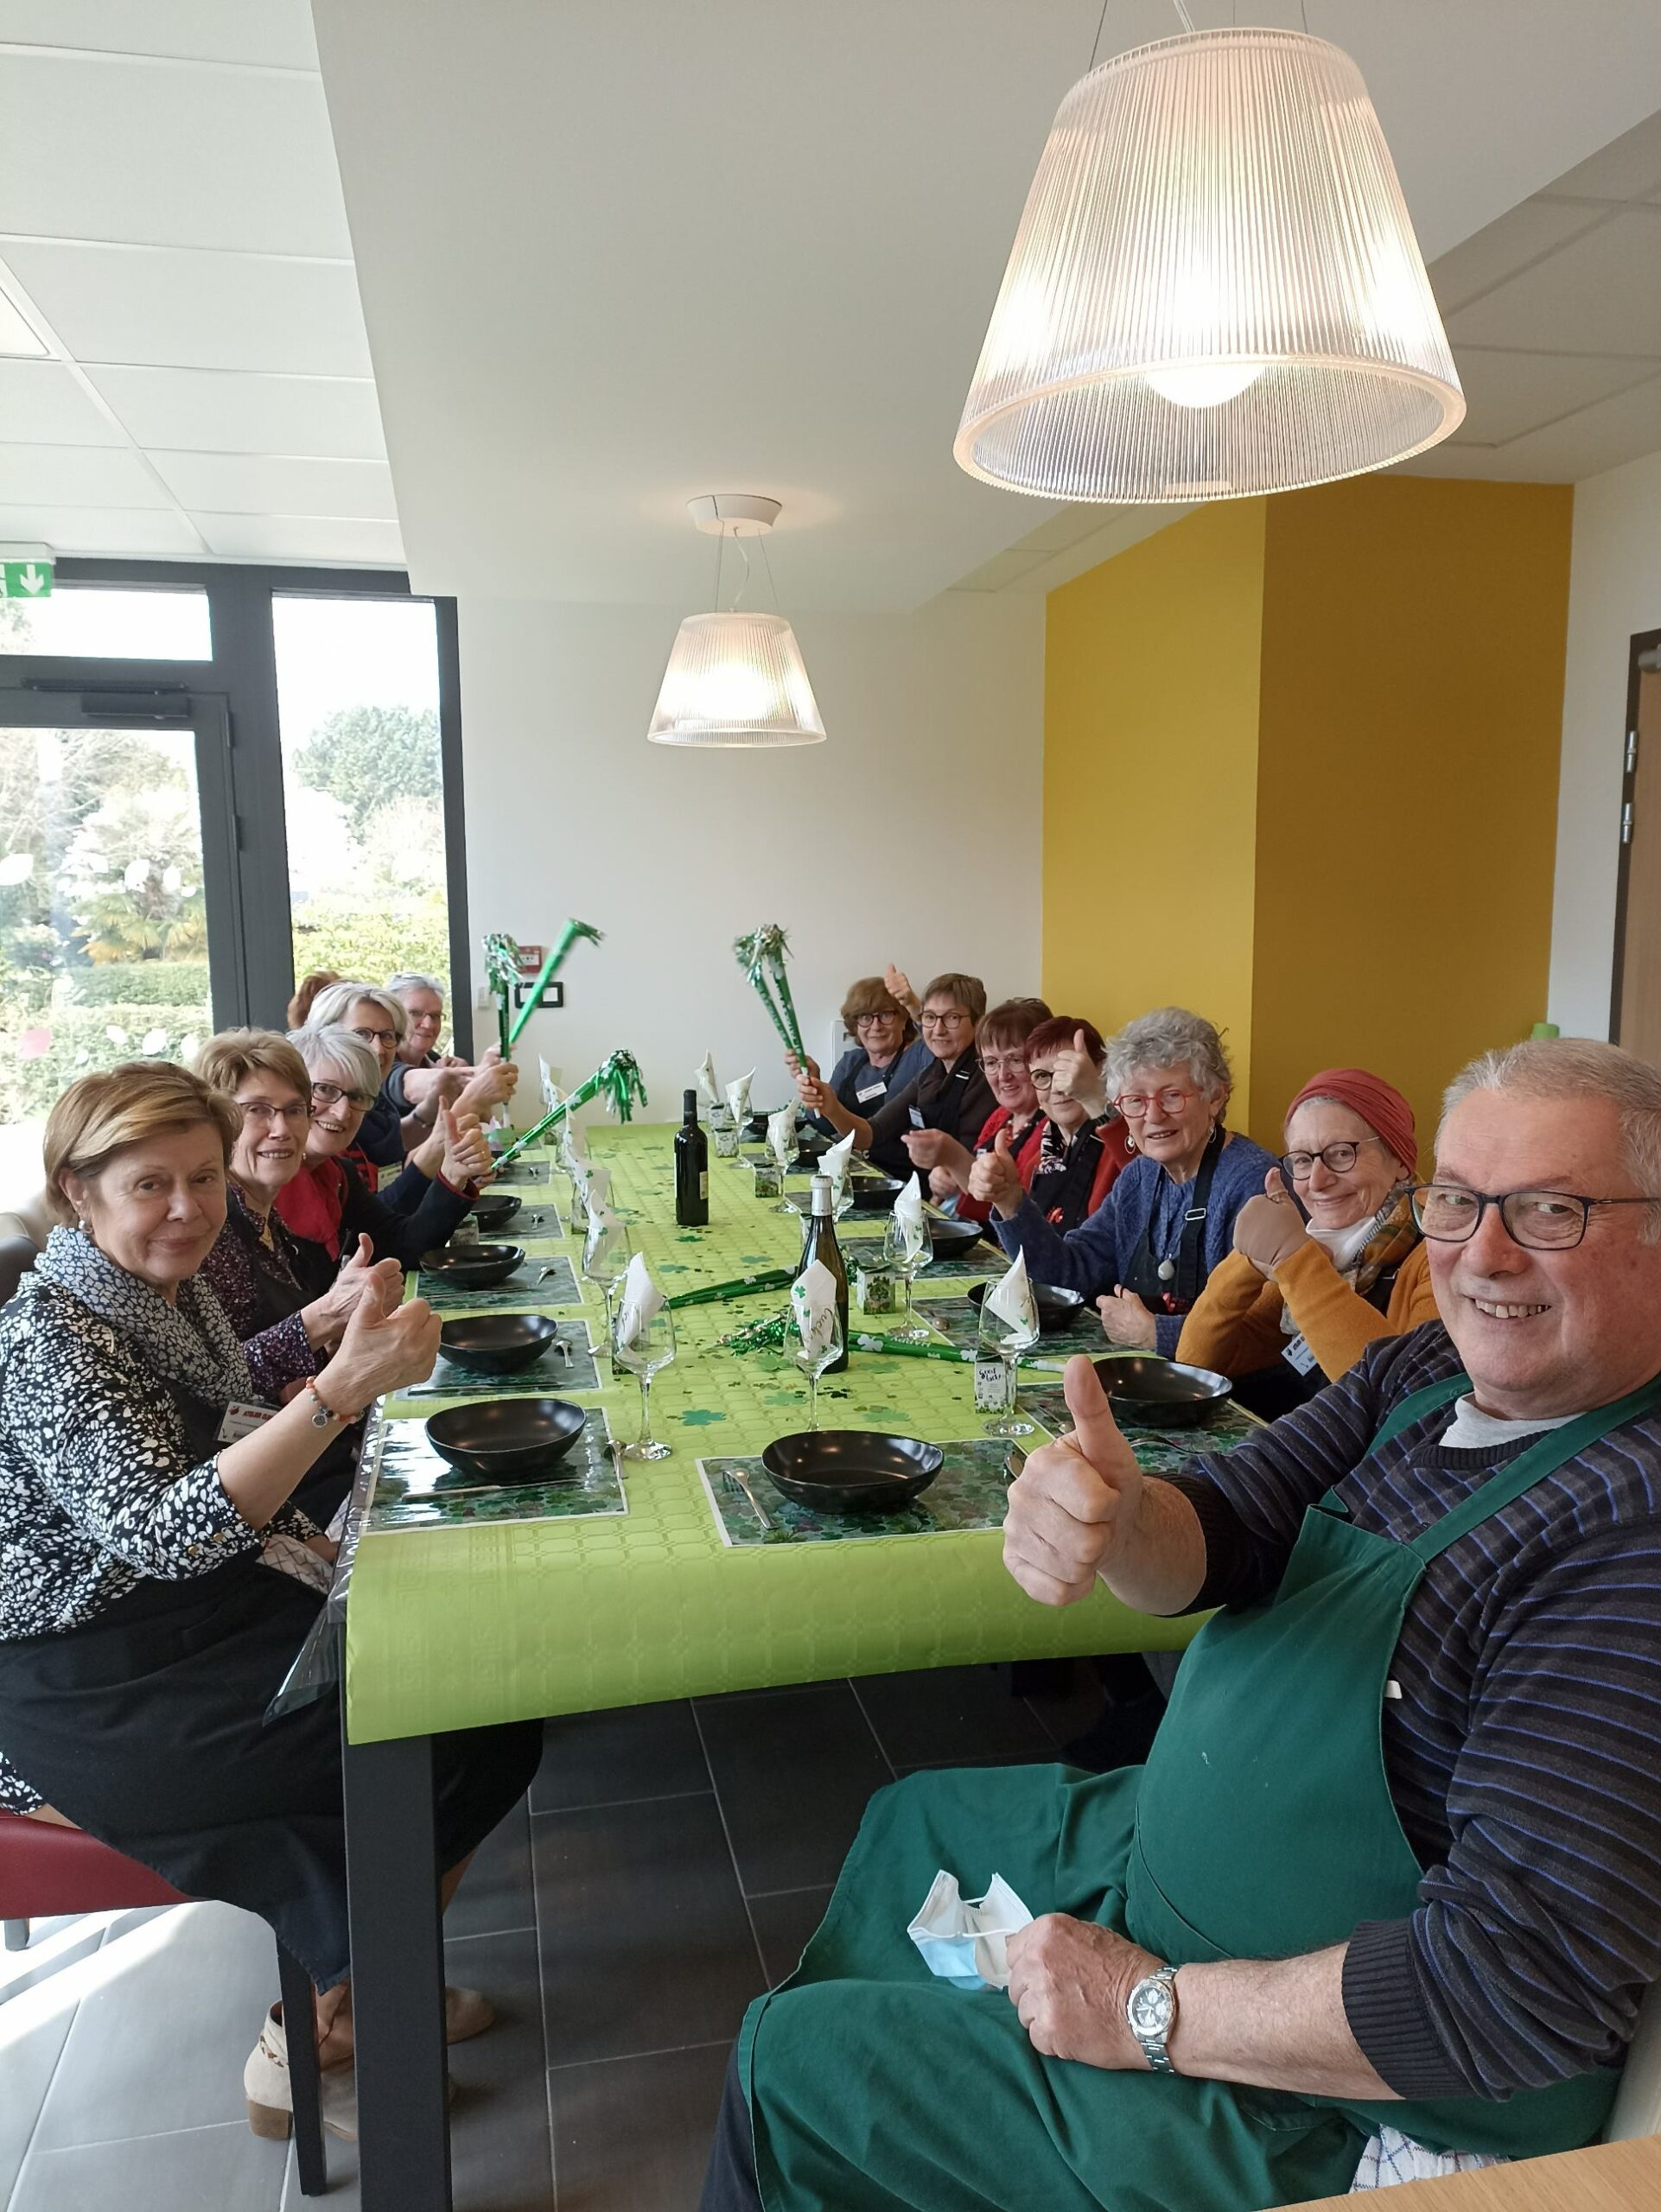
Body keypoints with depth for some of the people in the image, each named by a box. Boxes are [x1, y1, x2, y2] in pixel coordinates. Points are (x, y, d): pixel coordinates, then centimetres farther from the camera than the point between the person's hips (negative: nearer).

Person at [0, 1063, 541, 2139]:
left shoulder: (180, 1289, 4)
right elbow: (160, 1533, -35)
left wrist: (308, 1546, 0)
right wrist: (341, 1389, -43)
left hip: (209, 1616, 8)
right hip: (92, 1690, -8)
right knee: (426, 1753, -16)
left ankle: (369, 1975, 18)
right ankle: (307, 2047, 7)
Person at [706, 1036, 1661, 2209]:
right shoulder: (1425, 1373, -4)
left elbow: (1526, 1980, -33)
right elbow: (1213, 1535, -12)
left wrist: (1152, 2013, -25)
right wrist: (1115, 1516, -37)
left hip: (1326, 2109, -8)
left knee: (788, 2063, 0)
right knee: (917, 1819, 27)